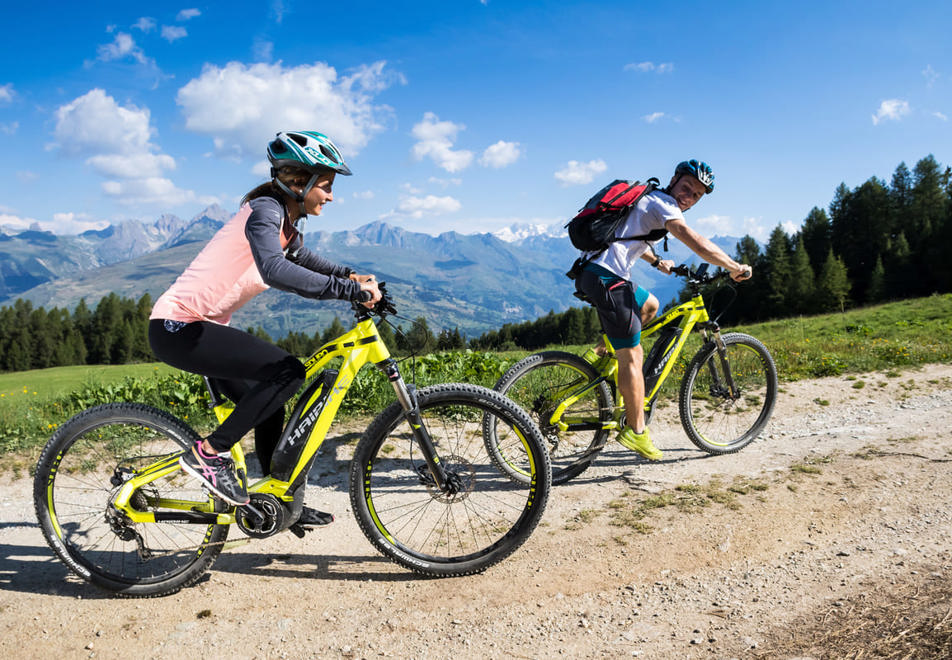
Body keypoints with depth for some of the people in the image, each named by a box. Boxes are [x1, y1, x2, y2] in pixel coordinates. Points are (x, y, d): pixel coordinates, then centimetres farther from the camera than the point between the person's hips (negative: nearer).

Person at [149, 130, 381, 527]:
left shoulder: (287, 222, 9)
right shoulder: (264, 210, -19)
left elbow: (303, 261, 30)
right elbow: (275, 270, -39)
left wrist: (350, 275, 14)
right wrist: (350, 291, -38)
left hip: (201, 326, 10)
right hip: (177, 328, -10)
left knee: (268, 405, 11)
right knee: (287, 371, -21)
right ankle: (209, 453, -9)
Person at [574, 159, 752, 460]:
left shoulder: (648, 198, 24)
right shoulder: (662, 204, -5)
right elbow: (697, 243, -18)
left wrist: (657, 262, 49)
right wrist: (735, 268, -10)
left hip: (592, 272, 10)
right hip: (607, 278, -10)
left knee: (649, 306, 31)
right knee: (632, 356, -4)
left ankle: (600, 352, 19)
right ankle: (636, 432, 5)